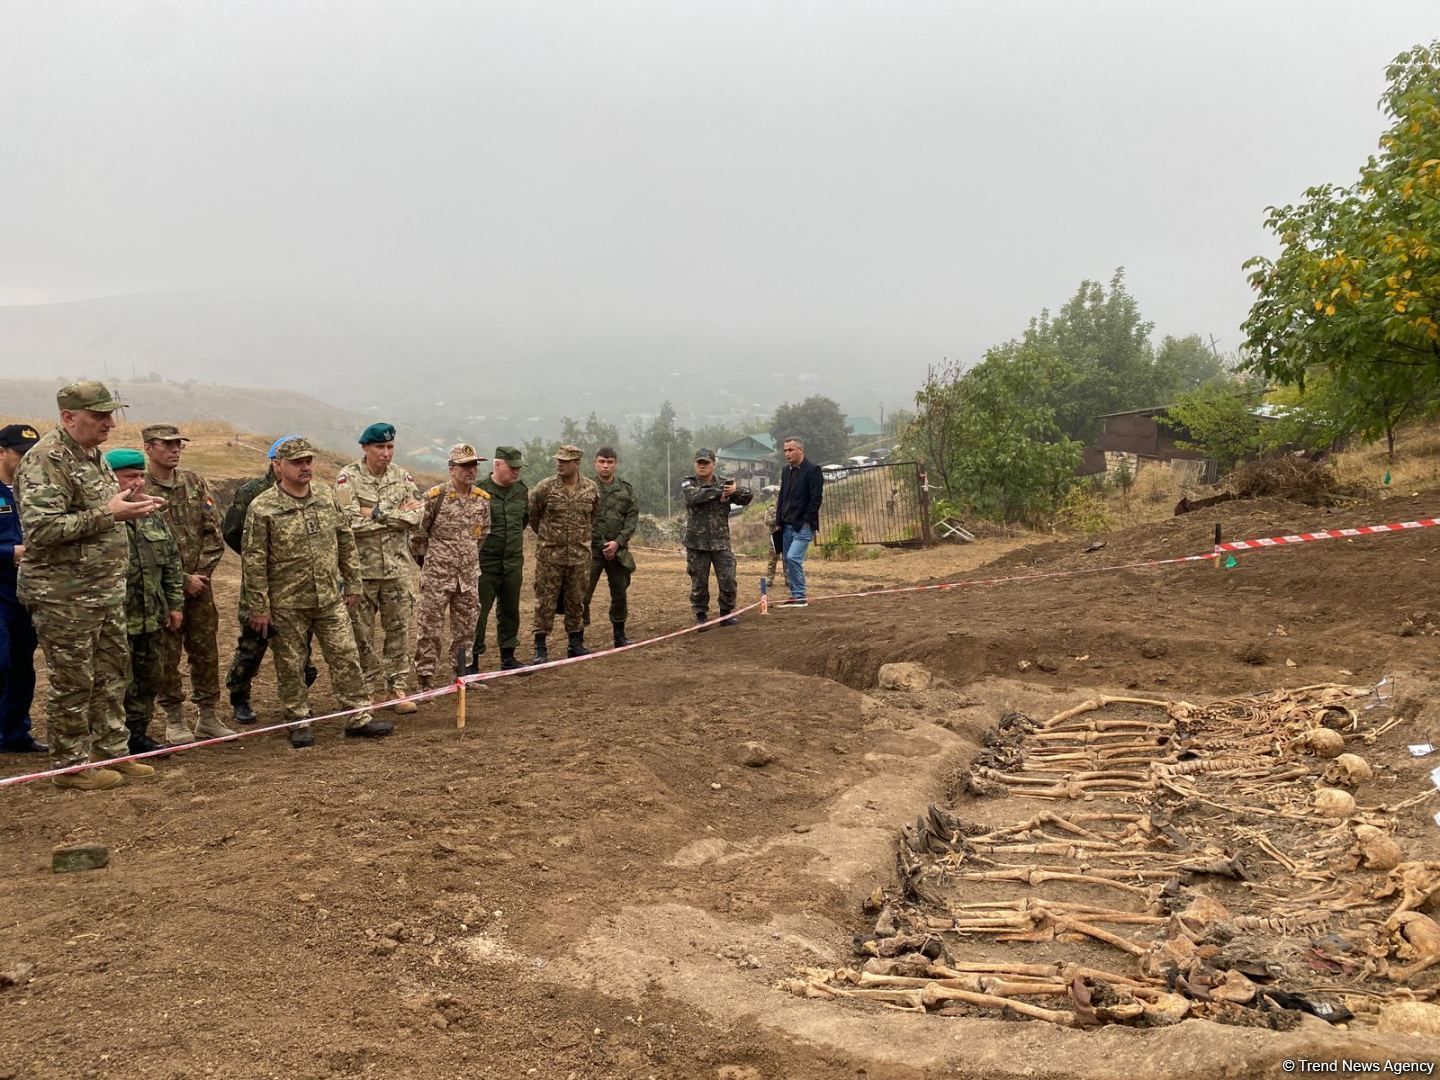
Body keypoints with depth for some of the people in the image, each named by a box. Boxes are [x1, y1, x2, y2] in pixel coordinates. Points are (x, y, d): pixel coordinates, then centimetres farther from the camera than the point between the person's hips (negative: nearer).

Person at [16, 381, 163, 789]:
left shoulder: (92, 456, 13)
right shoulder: (46, 460, -17)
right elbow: (41, 528, -25)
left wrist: (128, 505, 5)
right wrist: (108, 514, -25)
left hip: (105, 591, 9)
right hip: (65, 597, -9)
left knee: (112, 674, 15)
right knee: (72, 683, 1)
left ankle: (112, 751, 27)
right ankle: (71, 766, 13)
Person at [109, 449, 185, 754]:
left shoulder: (154, 514, 12)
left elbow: (172, 562, 16)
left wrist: (175, 604, 14)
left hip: (151, 617, 7)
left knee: (150, 678, 15)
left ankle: (136, 734, 29)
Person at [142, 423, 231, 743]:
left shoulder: (195, 483, 6)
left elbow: (213, 533, 6)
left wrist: (200, 574, -5)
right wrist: (183, 579, -13)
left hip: (199, 583, 5)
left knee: (206, 651, 8)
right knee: (166, 656, 4)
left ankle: (207, 718, 18)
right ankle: (174, 720, 16)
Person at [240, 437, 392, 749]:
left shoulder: (327, 497, 5)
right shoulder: (262, 508, -10)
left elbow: (346, 542, 13)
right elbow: (254, 561, -9)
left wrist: (353, 583, 11)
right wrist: (259, 608, -10)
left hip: (330, 598, 4)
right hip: (286, 604, -4)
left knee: (346, 656, 5)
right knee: (291, 666, 6)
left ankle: (358, 718, 14)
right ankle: (299, 724, 19)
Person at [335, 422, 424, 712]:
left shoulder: (402, 477, 4)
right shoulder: (348, 478, -8)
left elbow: (416, 515, -8)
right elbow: (350, 522, -20)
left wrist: (378, 513, -17)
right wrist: (397, 514, -14)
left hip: (398, 567, 3)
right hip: (362, 568, -3)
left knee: (398, 629, 8)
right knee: (361, 632, 6)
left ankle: (397, 687, 17)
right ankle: (364, 689, 18)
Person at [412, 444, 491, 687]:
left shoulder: (482, 499, 3)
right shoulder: (435, 496, -12)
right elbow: (419, 532, -2)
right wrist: (431, 556, 8)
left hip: (469, 575, 5)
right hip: (437, 575, -5)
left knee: (466, 627, 12)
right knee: (430, 628, -1)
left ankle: (463, 673, 25)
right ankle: (426, 680, 6)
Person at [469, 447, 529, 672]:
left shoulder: (521, 490, 6)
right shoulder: (479, 490, -14)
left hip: (513, 562, 6)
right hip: (485, 562, -6)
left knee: (510, 610, 14)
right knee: (478, 612, -3)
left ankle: (508, 657, 26)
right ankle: (471, 661, 5)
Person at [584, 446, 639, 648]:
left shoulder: (626, 489, 8)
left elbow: (633, 517, 4)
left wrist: (618, 541, -8)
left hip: (618, 549, 3)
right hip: (590, 549, -3)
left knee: (620, 593, 11)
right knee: (583, 593, -5)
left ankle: (619, 635, 24)